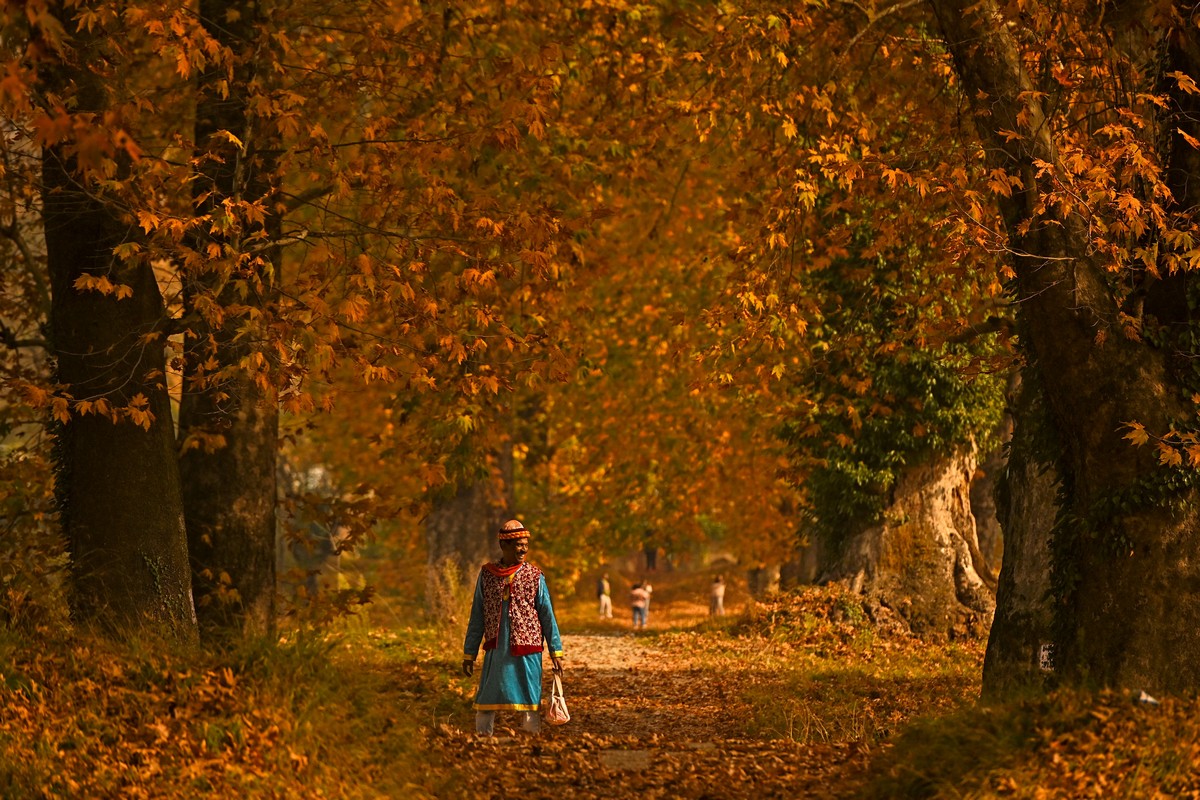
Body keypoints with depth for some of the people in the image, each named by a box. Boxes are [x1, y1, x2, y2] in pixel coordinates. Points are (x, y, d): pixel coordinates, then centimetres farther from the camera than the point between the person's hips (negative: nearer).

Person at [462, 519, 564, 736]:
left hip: (527, 652, -1)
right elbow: (477, 618, 11)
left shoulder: (535, 576, 3)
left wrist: (556, 652, 1)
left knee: (529, 705, 1)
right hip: (495, 651, 1)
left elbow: (547, 616, 5)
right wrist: (469, 654, 10)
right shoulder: (487, 575, 6)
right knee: (486, 705, 2)